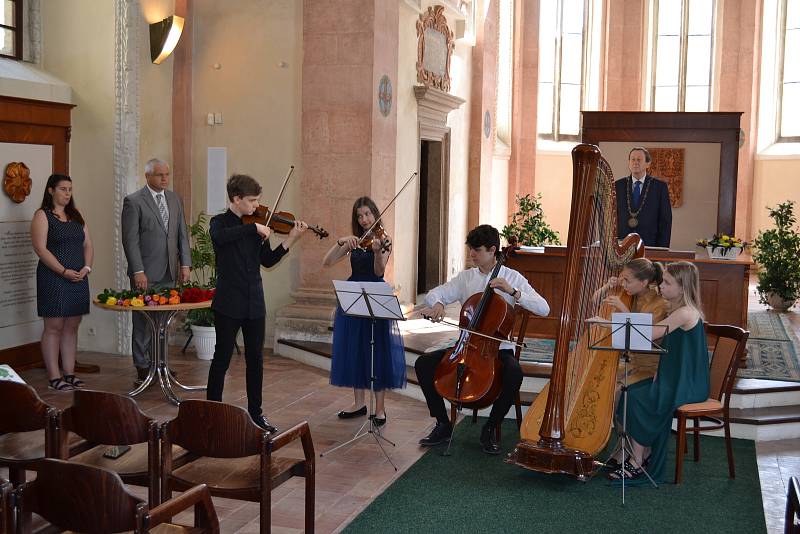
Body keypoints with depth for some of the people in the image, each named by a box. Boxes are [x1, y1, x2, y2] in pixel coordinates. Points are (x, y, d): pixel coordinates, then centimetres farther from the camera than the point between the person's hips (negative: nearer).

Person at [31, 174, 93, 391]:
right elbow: (40, 248, -12)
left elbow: (88, 245, 14)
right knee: (53, 327, -3)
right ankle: (54, 377, 2)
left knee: (72, 327, 8)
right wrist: (64, 271, -18)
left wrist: (87, 267, -4)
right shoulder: (42, 215, -4)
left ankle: (69, 373, 14)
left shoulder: (76, 216, 15)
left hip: (78, 279, 6)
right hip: (53, 279, -6)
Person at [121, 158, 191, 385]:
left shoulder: (175, 200, 12)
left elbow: (182, 234, 13)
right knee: (143, 320, 1)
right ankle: (143, 367, 9)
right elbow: (130, 240, -10)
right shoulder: (133, 201, -6)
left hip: (169, 273, 5)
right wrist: (138, 271, -16)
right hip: (146, 273, -5)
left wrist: (185, 264, 4)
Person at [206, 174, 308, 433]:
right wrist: (254, 228, -29)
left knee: (256, 360, 11)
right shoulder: (219, 222, -6)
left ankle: (256, 412, 21)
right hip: (228, 303, -5)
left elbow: (267, 261, 4)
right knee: (222, 358, 2)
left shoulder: (257, 225, 7)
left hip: (254, 303, 5)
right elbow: (220, 237, -31)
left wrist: (290, 240, -7)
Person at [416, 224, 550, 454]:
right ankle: (443, 425, -1)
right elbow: (434, 294, 7)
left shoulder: (512, 278, -1)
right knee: (423, 364, -15)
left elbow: (544, 309, -10)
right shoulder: (466, 277, 8)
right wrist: (437, 304, -17)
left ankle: (490, 429, -12)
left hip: (498, 348, -3)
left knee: (514, 373, -35)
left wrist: (513, 292, -21)